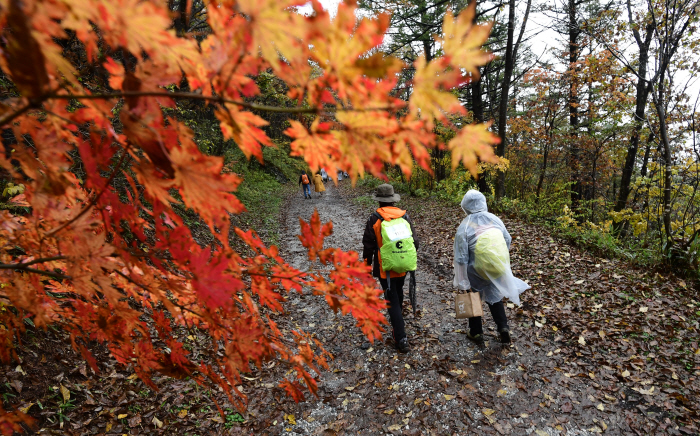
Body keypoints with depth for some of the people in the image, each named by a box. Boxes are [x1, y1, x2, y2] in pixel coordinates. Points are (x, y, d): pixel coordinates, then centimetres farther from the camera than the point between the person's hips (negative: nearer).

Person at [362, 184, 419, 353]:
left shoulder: (374, 219, -13)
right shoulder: (404, 216, -3)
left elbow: (368, 244, -8)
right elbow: (414, 241, 2)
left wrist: (367, 262, 6)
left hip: (385, 268, -4)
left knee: (392, 300, 3)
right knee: (398, 293, 27)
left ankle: (401, 339, 2)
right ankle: (398, 323, 51)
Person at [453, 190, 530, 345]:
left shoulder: (464, 227, -17)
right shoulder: (495, 219, -5)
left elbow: (461, 258, -17)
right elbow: (508, 241, 8)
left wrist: (462, 283, -9)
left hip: (477, 273, -4)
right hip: (498, 269, 4)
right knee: (495, 297, 25)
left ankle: (476, 333, 29)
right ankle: (503, 328, 21)